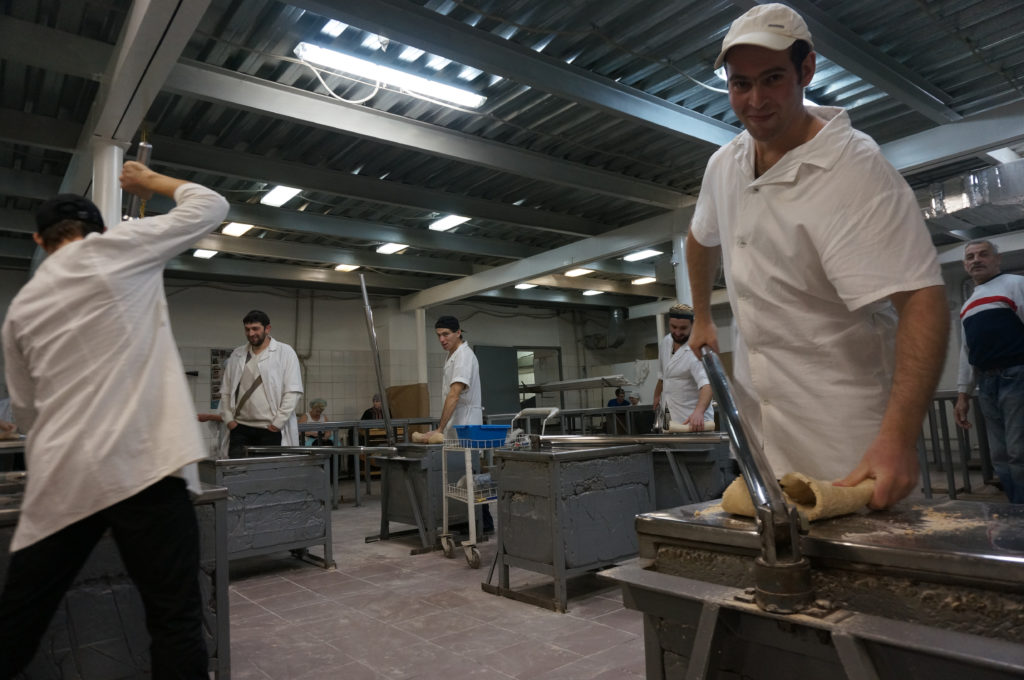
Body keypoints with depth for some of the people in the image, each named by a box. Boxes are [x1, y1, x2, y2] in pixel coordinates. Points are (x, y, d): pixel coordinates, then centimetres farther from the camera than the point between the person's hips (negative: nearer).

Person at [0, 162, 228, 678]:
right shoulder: (112, 248, 3)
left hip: (59, 479, 6)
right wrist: (150, 180, 26)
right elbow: (209, 207, 10)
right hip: (139, 466, -5)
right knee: (175, 620, -1)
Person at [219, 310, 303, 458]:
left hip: (271, 429, -4)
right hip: (240, 428, 4)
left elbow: (293, 392, -6)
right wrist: (228, 419, 5)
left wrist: (278, 423, -10)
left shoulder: (285, 352, 0)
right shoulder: (237, 355, 14)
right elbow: (225, 391, 17)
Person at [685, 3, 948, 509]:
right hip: (758, 411, 6)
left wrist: (897, 438, -37)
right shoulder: (724, 164, 3)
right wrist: (702, 320, 23)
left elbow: (921, 300, -27)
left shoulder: (856, 170, -20)